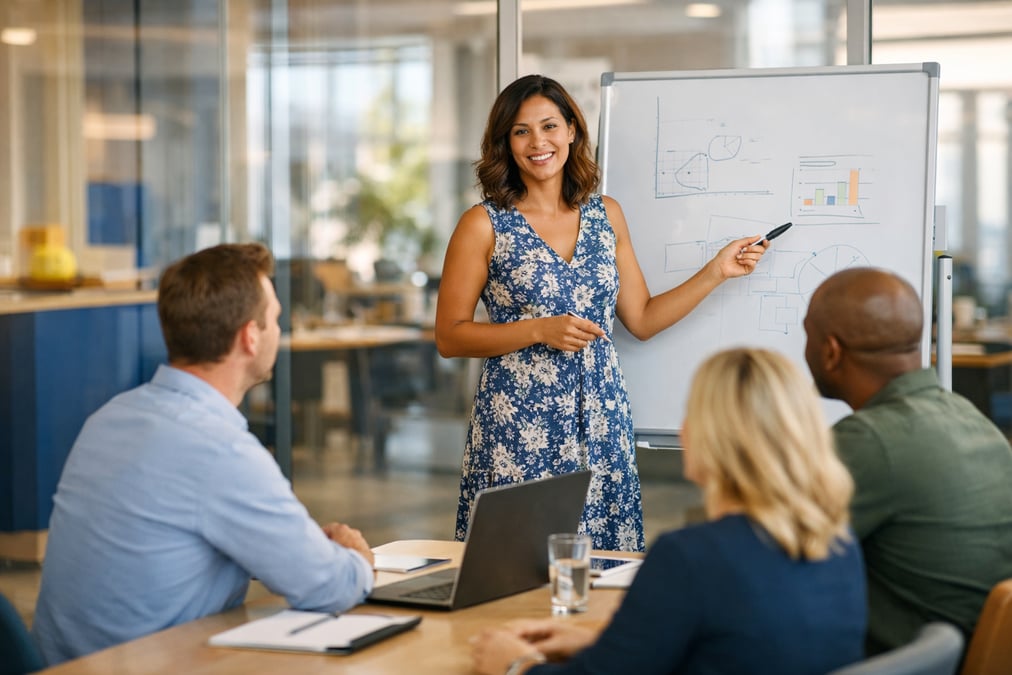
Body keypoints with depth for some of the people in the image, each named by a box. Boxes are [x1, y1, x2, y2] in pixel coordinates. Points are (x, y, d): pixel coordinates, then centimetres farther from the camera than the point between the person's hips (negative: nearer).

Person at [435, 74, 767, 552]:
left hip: (600, 423, 4)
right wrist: (539, 331, -14)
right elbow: (449, 336, -5)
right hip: (518, 424, -4)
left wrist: (716, 271, 8)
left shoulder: (605, 214, 10)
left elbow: (642, 319, 13)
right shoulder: (483, 225, -3)